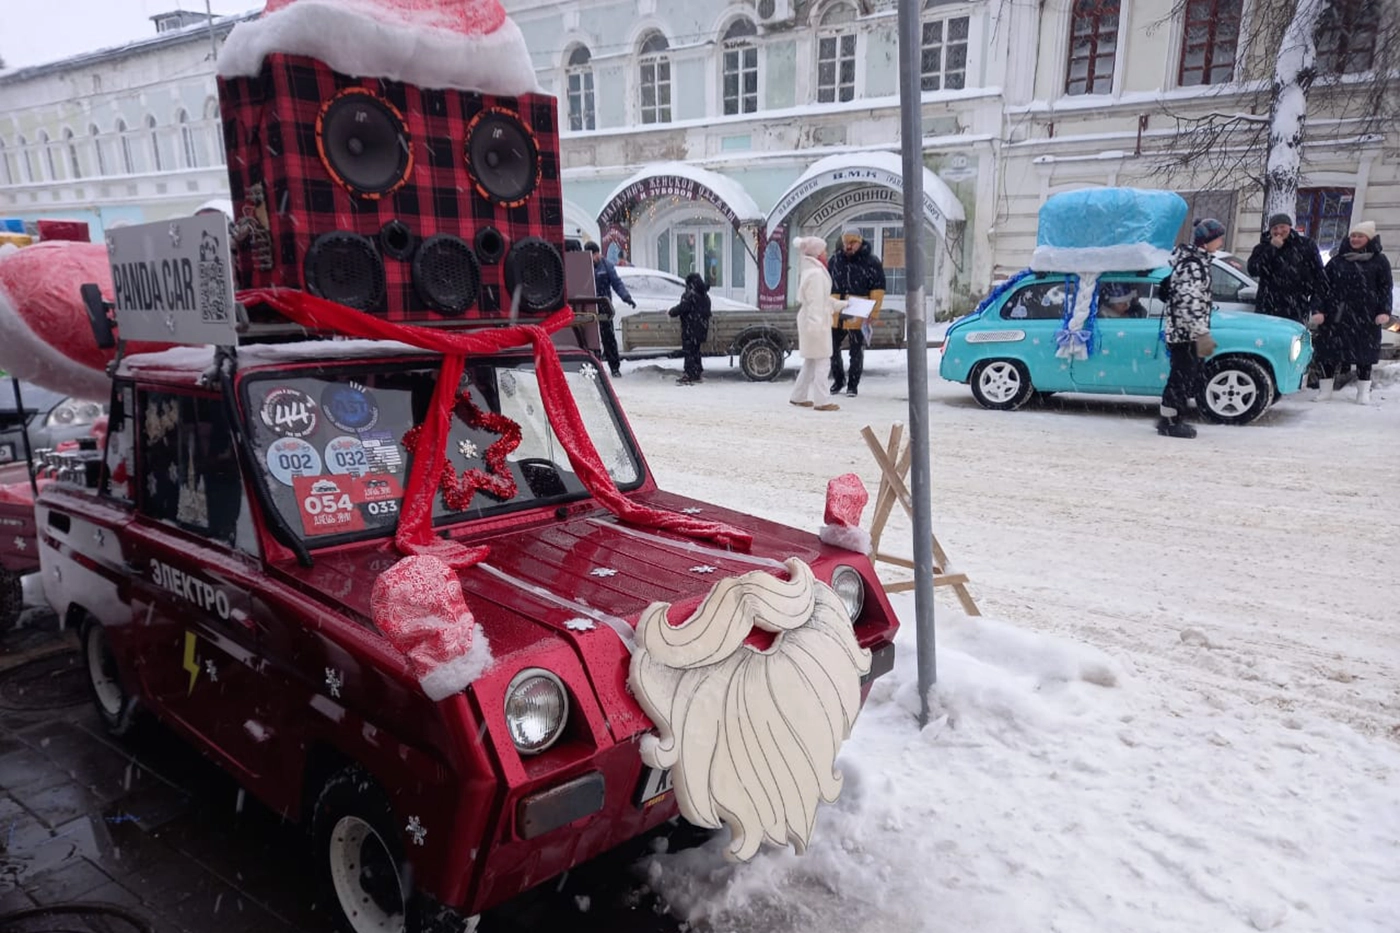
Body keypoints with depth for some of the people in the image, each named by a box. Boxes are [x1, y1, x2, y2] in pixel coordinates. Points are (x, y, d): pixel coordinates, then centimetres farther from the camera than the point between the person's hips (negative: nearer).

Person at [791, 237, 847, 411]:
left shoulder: (814, 271, 15)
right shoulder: (815, 274, -17)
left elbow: (825, 298, 24)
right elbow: (815, 302, -23)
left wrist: (844, 305, 30)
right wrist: (816, 325, -26)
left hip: (813, 323, 10)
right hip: (815, 323, -10)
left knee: (811, 361, 15)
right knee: (817, 361, -6)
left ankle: (799, 396, 20)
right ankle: (822, 400, -2)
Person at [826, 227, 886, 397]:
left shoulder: (872, 261, -4)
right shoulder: (835, 260, 8)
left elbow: (878, 290, -6)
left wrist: (873, 314, -12)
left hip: (858, 316, -4)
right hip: (835, 315, 4)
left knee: (856, 351, 6)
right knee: (832, 348, 9)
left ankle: (853, 384, 17)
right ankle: (838, 380, 27)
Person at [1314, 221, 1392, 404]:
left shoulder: (1379, 261, 7)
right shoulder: (1337, 261, 11)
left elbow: (1385, 288, 4)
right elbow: (1324, 287, 8)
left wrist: (1384, 311, -8)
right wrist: (1319, 310, -2)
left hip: (1365, 317, -1)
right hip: (1335, 315, 1)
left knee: (1364, 353, 5)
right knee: (1328, 350, 1)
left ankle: (1364, 392, 14)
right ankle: (1325, 389, 11)